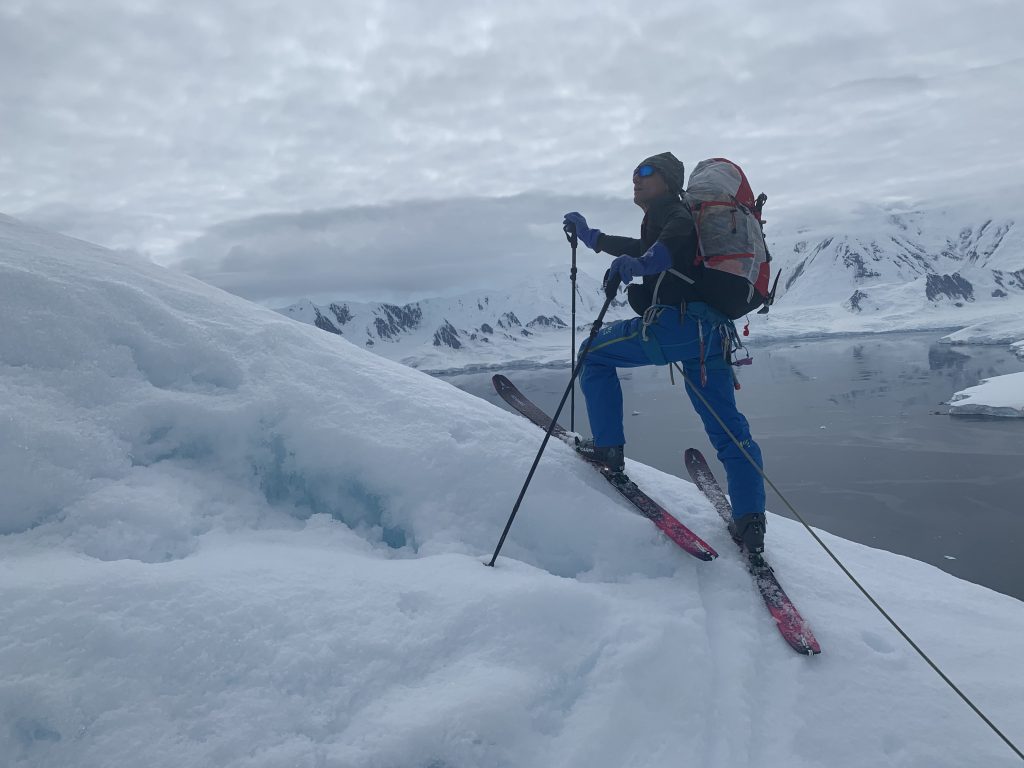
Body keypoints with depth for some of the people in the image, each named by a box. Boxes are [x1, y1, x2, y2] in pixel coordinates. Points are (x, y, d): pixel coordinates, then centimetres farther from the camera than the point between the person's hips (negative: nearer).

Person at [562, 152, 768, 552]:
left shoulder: (667, 207, 5)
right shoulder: (683, 214, 33)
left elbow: (678, 234, -18)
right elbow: (644, 249, 42)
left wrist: (640, 264, -35)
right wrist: (590, 236, 42)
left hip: (674, 322, -9)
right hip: (714, 333, 9)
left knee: (594, 351, 10)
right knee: (728, 429, 10)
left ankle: (607, 447, 6)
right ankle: (750, 522, 9)